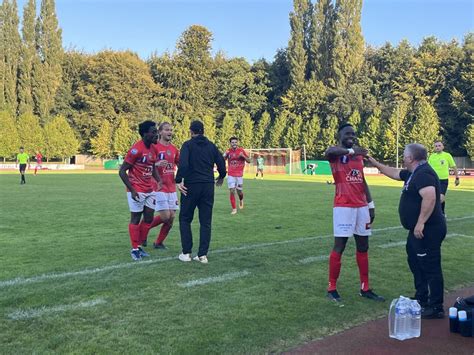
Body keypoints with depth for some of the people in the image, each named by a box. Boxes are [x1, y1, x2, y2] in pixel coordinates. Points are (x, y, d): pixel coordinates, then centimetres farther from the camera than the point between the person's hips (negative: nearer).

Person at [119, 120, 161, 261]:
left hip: (150, 190, 8)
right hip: (137, 191, -8)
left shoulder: (153, 149, 6)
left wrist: (159, 180, 4)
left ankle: (139, 246, 24)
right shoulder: (136, 149, -18)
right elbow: (122, 171, -16)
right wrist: (132, 190, -18)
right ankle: (134, 249, 14)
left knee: (149, 218, 10)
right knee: (135, 219, 2)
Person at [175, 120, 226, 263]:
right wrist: (221, 177, 26)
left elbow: (183, 164, -19)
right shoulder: (211, 146, 9)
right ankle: (203, 255, 6)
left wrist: (178, 181, -13)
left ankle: (187, 253, 9)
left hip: (191, 186, -3)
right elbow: (221, 164, 8)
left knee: (185, 219, 11)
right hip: (208, 186, 3)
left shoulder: (188, 145, -3)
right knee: (205, 222, 8)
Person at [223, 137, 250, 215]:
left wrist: (243, 156, -17)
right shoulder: (228, 151, 0)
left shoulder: (241, 150, -3)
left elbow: (249, 161, 0)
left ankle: (241, 200, 42)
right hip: (231, 175, 0)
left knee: (239, 191, 7)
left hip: (239, 175, 0)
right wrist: (225, 154, -14)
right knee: (232, 191, -8)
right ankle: (234, 209, 1)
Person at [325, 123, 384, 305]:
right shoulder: (334, 153, -4)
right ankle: (332, 289, 5)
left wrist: (370, 204, 15)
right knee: (339, 246, -5)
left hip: (361, 206, 7)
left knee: (363, 247, 10)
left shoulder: (359, 155, 17)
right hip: (343, 207, -7)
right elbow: (329, 152, -31)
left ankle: (365, 288, 20)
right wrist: (351, 150, -45)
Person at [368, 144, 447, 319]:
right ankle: (421, 299, 32)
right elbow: (394, 173, 29)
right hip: (418, 230, 11)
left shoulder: (423, 173, -19)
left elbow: (430, 198, -32)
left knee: (431, 268, -4)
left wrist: (421, 223, -30)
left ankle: (436, 308, 4)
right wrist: (375, 163, 31)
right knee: (416, 264, 21)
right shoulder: (414, 173, 14)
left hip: (427, 230, -11)